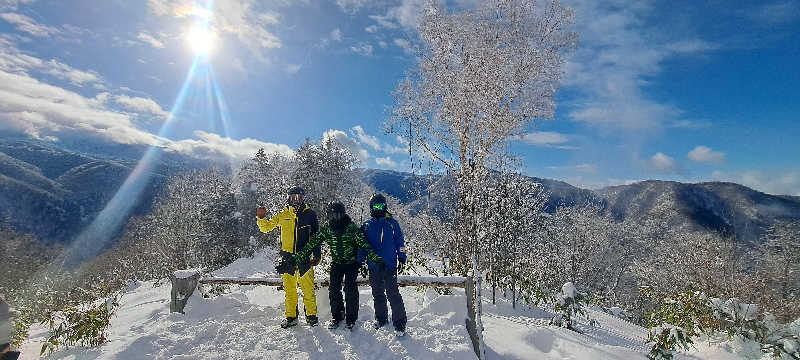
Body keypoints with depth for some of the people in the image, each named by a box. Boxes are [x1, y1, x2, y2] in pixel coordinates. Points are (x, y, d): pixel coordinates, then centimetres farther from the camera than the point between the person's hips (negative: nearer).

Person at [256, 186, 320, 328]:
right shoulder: (282, 215, 9)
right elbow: (266, 227, 15)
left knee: (308, 289, -1)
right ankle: (291, 316, 22)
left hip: (304, 257, -2)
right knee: (289, 289, 9)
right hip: (287, 257, 2)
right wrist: (261, 218, -5)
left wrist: (316, 254, 0)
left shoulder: (310, 214, 4)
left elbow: (316, 236, 6)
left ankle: (311, 315, 15)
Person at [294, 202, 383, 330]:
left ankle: (351, 318, 11)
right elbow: (312, 243, -6)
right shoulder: (326, 229, -7)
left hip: (352, 263, -3)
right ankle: (336, 316, 21)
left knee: (350, 290, -7)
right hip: (336, 263, 4)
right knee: (333, 290, 0)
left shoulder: (351, 227, -18)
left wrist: (376, 258, -32)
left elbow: (364, 244, -22)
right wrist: (297, 256, -11)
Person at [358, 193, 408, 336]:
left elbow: (400, 242, 7)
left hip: (390, 265, -2)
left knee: (393, 294, -5)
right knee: (377, 294, 14)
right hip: (374, 266, 3)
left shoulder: (392, 223, 3)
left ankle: (400, 323, 6)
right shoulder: (366, 225, 6)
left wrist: (402, 259, 3)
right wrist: (361, 262, 6)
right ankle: (381, 318, 33)